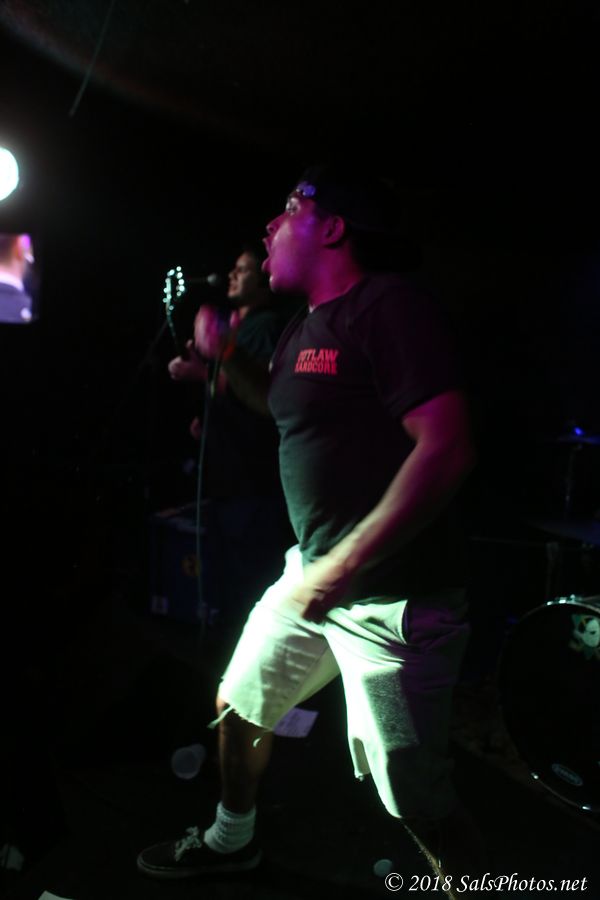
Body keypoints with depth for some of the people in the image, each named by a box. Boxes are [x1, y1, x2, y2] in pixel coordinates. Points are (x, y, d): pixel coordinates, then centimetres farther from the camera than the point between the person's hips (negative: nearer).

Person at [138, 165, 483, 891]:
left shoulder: (388, 306, -16)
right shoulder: (303, 327, 13)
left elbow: (448, 449, -24)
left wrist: (344, 565, -25)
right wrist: (226, 362, 15)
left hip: (391, 596, -9)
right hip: (314, 572, 9)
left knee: (417, 801, -2)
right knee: (237, 708, 22)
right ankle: (230, 841, 49)